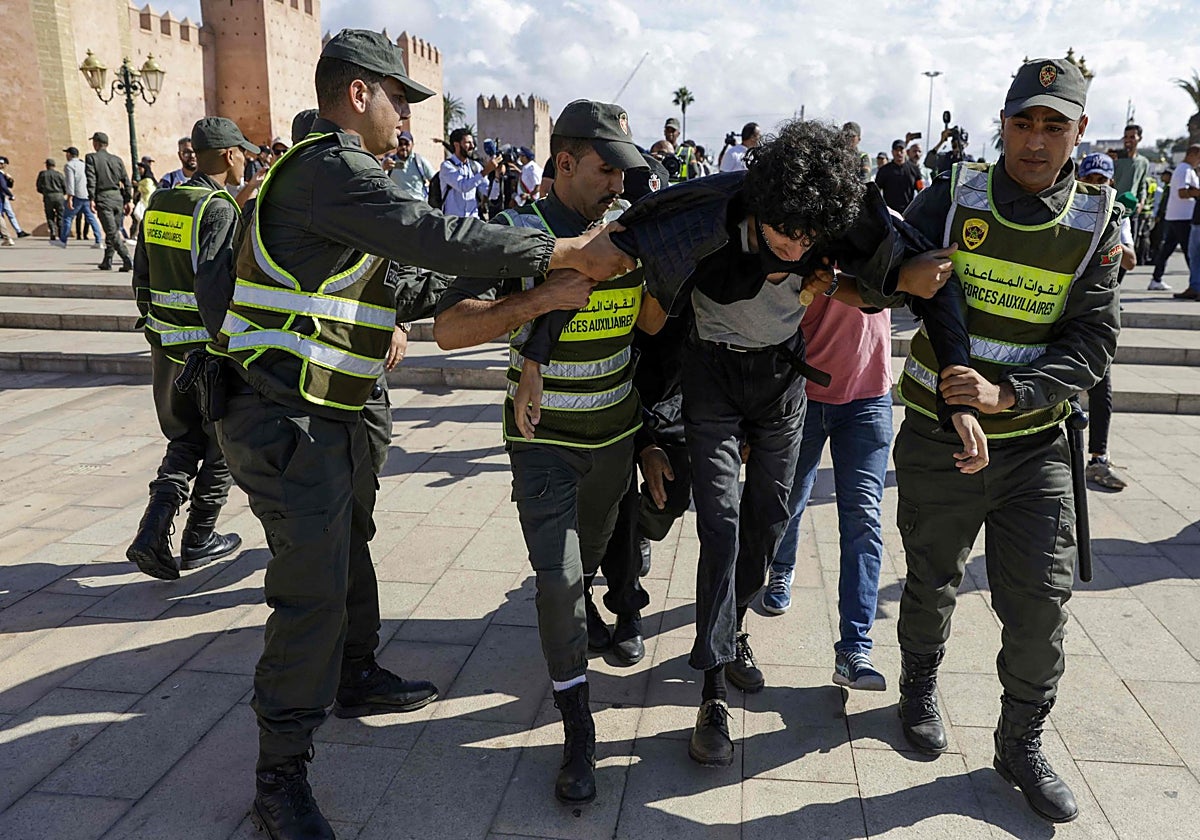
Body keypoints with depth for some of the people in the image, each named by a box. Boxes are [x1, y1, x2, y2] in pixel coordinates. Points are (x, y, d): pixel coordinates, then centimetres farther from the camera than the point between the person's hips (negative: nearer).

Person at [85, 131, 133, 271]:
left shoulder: (91, 158, -1)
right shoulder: (117, 160, 12)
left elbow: (91, 180, -11)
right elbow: (126, 182, 11)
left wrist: (92, 199, -12)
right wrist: (127, 201, 15)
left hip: (103, 199, -5)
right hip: (118, 198, 5)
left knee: (112, 232, -8)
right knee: (113, 230, 13)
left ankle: (127, 259, -22)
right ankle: (107, 261, 19)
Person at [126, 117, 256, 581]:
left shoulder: (159, 203, 9)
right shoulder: (219, 208, -15)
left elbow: (141, 278, 14)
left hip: (166, 345, 7)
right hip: (211, 348, -7)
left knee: (185, 439, 19)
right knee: (223, 443, 11)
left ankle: (152, 532, 3)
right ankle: (198, 541, 20)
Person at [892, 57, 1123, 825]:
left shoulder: (1097, 222, -4)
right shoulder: (954, 198, -7)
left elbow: (1093, 344, -10)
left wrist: (1007, 393, -24)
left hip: (1034, 443, 1)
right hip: (937, 436, -1)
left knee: (1042, 602, 4)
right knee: (933, 581, 15)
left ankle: (1022, 744, 26)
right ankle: (921, 687, 43)